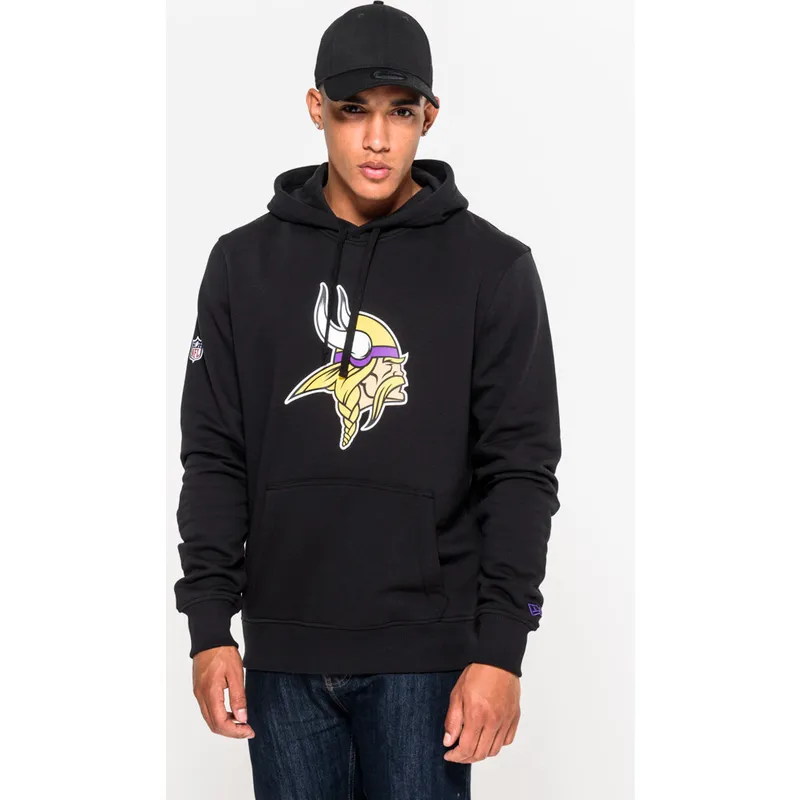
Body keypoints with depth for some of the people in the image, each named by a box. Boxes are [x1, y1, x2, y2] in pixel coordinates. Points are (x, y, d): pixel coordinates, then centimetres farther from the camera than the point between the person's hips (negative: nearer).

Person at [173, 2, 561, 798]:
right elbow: (214, 457, 6)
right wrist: (209, 625, -1)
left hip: (425, 654, -2)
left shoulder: (492, 267, 0)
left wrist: (500, 648, -9)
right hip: (283, 652, 2)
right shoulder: (245, 262, 7)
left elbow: (521, 469, -3)